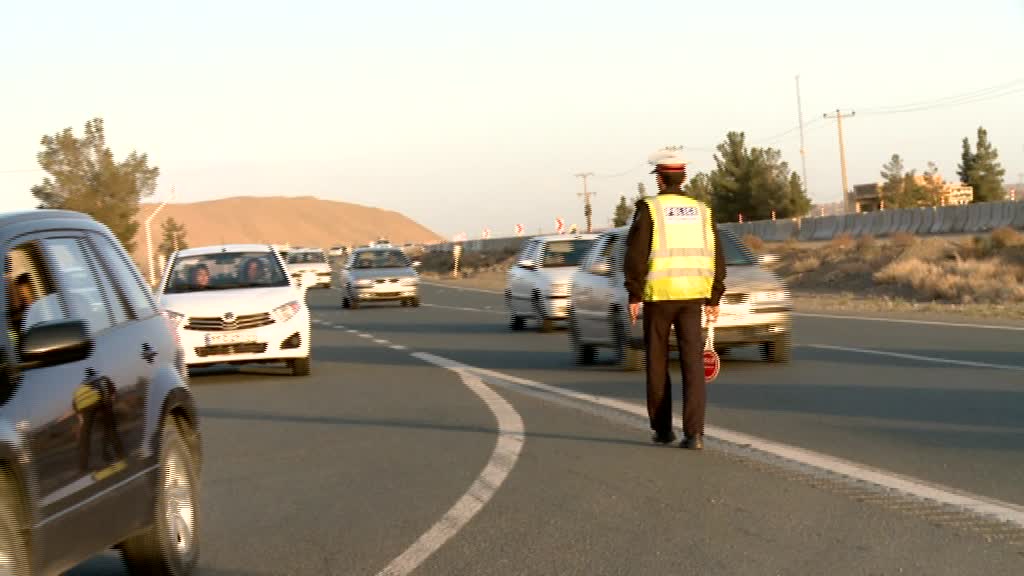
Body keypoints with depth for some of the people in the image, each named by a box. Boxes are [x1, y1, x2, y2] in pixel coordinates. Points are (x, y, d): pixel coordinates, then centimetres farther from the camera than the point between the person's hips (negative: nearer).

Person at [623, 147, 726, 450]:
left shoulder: (649, 209, -4)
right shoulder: (701, 210, 8)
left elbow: (636, 255, -8)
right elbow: (716, 257, 10)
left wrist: (634, 295, -3)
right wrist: (714, 299, 15)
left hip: (658, 295, -2)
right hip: (692, 295, 2)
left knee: (657, 364, 11)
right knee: (693, 363, -1)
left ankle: (662, 429, 18)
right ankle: (694, 432, -12)